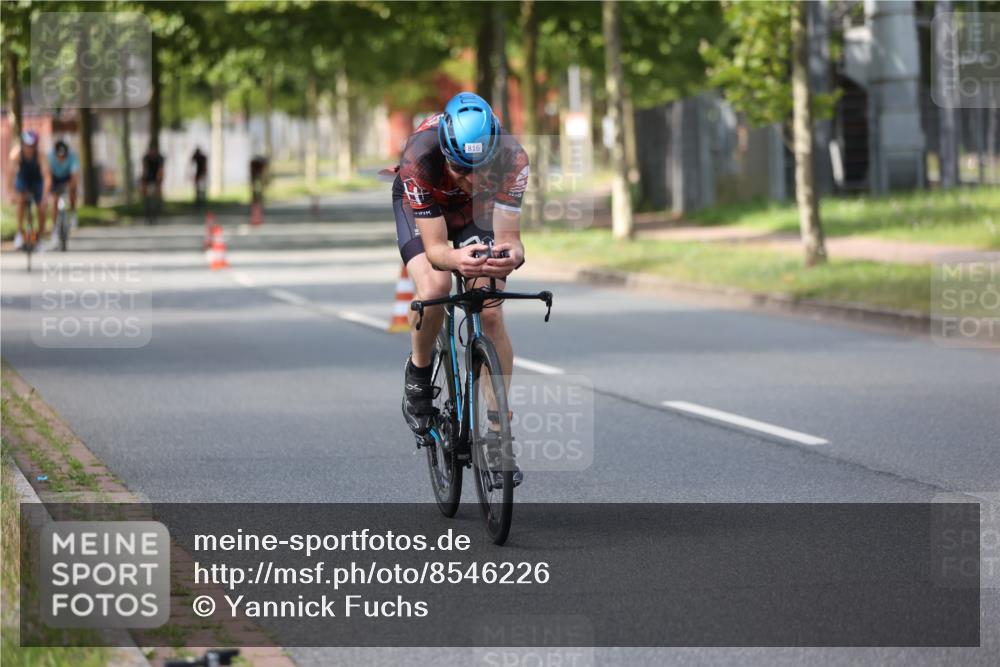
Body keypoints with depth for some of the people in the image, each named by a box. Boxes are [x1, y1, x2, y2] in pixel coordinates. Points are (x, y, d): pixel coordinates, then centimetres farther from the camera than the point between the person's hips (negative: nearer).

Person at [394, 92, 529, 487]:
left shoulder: (511, 158, -36)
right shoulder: (420, 157, -41)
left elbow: (508, 236, -34)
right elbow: (434, 246, -39)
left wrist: (512, 254, -57)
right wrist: (456, 257, -61)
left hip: (476, 210, 1)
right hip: (420, 206, -1)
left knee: (491, 314, -14)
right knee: (435, 286, -30)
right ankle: (418, 374, -3)